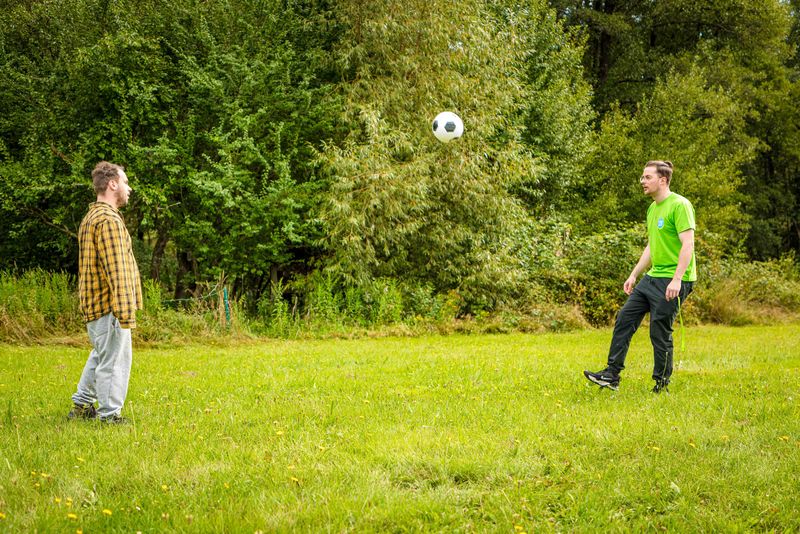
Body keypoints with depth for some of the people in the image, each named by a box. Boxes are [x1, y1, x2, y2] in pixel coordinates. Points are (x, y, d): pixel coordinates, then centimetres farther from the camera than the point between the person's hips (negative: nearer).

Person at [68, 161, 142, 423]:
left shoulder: (91, 217, 17)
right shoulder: (109, 220, -17)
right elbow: (117, 271, -22)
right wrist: (126, 313, -23)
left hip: (94, 304, 10)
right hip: (108, 305, -10)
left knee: (101, 355, 22)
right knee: (114, 360, -4)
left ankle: (82, 405, 29)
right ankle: (110, 415, 1)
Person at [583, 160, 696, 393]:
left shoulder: (679, 205, -13)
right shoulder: (652, 209, 16)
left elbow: (688, 245, -19)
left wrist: (677, 279, -27)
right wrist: (634, 275, 22)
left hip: (672, 281, -9)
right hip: (652, 277, 9)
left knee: (660, 333, -3)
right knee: (624, 319, 4)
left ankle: (661, 386, 11)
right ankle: (612, 375, 8)